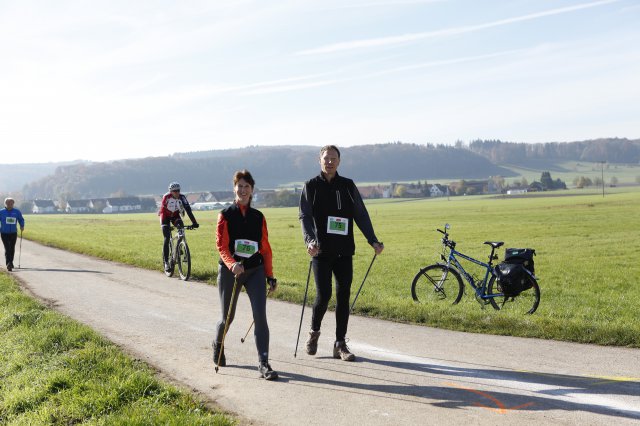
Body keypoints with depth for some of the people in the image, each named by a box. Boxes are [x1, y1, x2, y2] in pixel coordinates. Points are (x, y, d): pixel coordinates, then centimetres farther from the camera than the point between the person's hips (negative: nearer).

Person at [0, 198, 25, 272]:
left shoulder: (17, 212, 2)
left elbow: (21, 219, 14)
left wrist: (22, 226, -2)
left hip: (13, 233, 2)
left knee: (12, 249, 13)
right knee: (7, 249, -12)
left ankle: (11, 262, 31)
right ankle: (8, 264, -19)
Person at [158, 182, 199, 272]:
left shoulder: (182, 197, -23)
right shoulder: (166, 197, -29)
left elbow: (188, 209, -28)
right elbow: (162, 210, -32)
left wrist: (194, 222, -38)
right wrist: (166, 224, -42)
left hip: (175, 215, 3)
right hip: (165, 216, -3)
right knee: (167, 238, -13)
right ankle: (166, 262, -8)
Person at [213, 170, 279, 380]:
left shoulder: (258, 217, 7)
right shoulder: (225, 215, -1)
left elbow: (266, 248, 10)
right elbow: (221, 246, -10)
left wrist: (270, 275, 7)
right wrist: (232, 264, -29)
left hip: (255, 270, 2)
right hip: (230, 271, -2)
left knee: (260, 315, -13)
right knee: (227, 317, 11)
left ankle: (263, 363, -11)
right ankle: (218, 345, 44)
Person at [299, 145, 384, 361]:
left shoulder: (348, 186, 11)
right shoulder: (311, 186, 5)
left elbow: (361, 214, 9)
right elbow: (305, 217, -5)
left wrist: (373, 240, -1)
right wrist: (310, 240, -22)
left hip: (344, 250, 2)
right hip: (321, 250, -2)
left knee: (343, 295, 0)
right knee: (324, 294, -8)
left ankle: (340, 344, 9)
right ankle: (314, 331, 20)